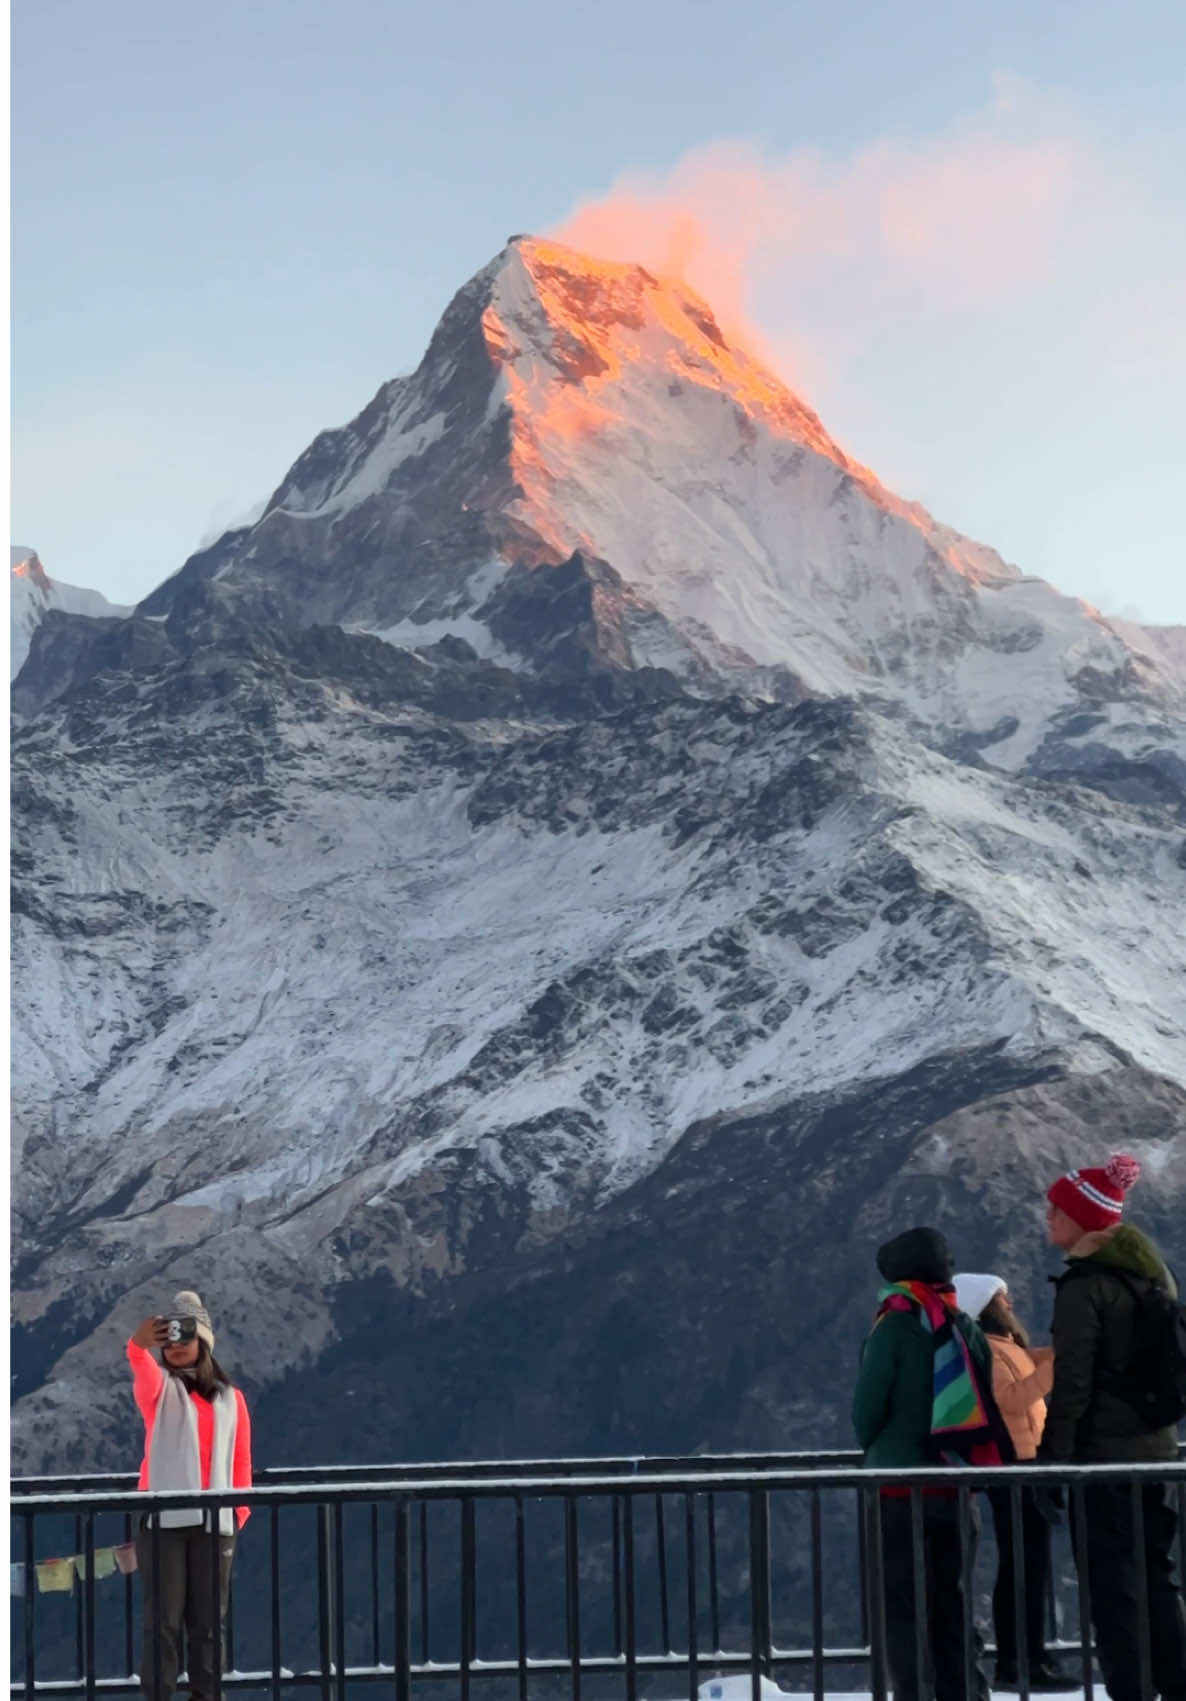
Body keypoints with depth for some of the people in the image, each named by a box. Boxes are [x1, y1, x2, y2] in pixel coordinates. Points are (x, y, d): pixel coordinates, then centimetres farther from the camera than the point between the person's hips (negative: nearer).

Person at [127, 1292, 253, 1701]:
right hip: (163, 1517, -2)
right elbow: (145, 1375, -21)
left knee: (209, 1618, 6)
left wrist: (239, 1508, 3)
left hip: (214, 1520, 3)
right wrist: (139, 1346, -44)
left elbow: (241, 1459, 14)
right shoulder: (160, 1388, 4)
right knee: (163, 1618, -5)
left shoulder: (230, 1398, 13)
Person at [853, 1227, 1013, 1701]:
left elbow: (867, 1408, -8)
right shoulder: (967, 1331, 6)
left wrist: (877, 1451, 11)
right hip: (956, 1484, 6)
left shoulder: (895, 1328, -11)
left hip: (902, 1486, -5)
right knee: (951, 1600, 14)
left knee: (903, 1606, -1)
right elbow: (984, 1408, 9)